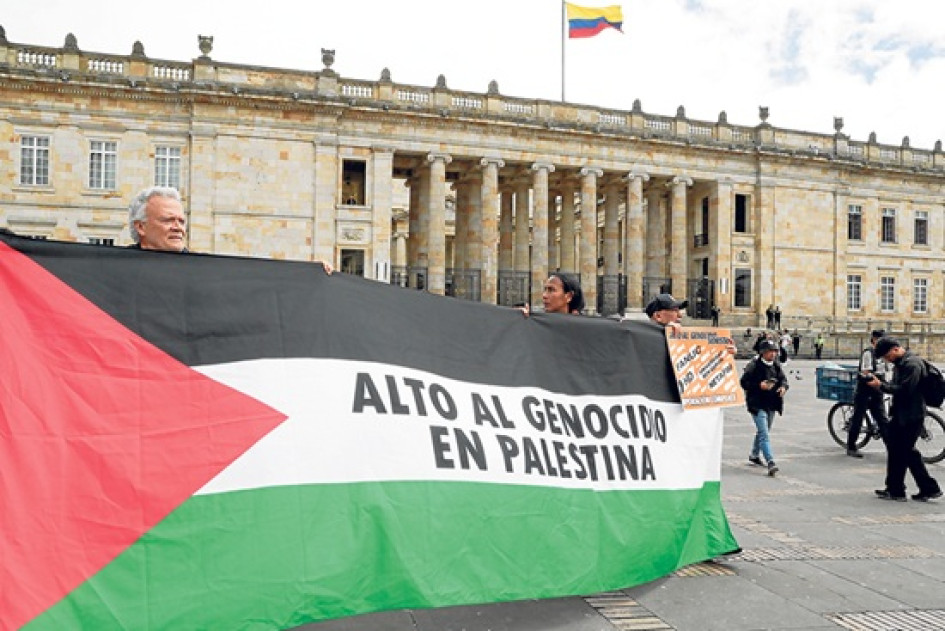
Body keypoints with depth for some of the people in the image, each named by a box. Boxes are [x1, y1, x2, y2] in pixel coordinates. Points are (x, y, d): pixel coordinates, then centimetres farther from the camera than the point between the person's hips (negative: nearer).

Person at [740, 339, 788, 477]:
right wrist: (759, 386, -24)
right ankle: (770, 463, -21)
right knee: (764, 434, -15)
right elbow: (743, 382, -12)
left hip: (771, 405, 8)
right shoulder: (754, 366, -12)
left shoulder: (776, 366, 8)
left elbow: (783, 379, 17)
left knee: (762, 432, 22)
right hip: (758, 405, -8)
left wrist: (783, 387, -6)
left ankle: (754, 455, 42)